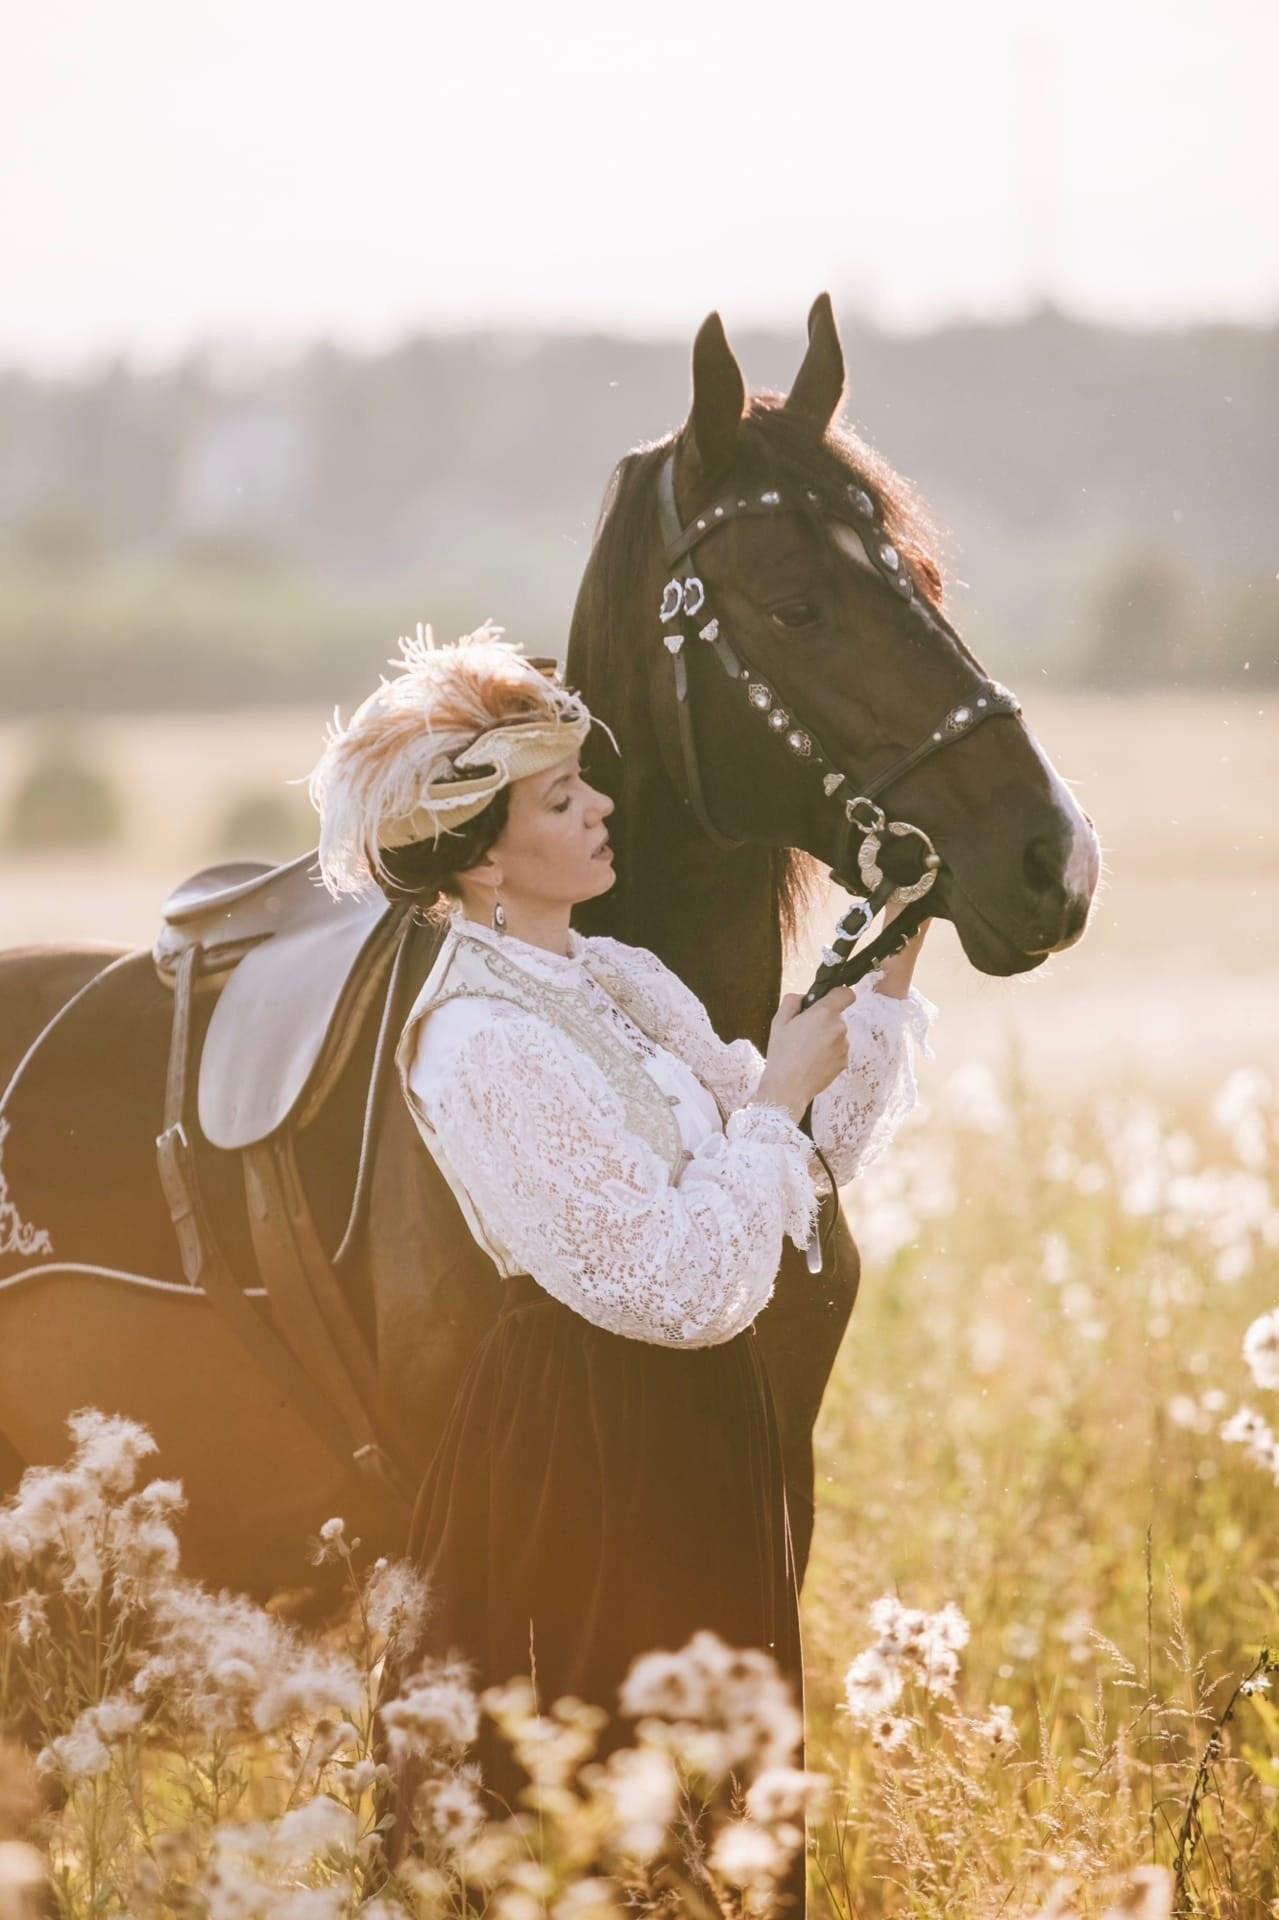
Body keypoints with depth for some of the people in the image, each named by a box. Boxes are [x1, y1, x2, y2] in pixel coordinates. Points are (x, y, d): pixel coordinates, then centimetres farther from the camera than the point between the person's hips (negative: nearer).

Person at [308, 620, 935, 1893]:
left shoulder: (619, 981, 7)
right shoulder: (484, 1045, -22)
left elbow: (822, 1152, 14)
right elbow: (683, 1288, -23)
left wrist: (887, 984, 4)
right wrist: (778, 1096, -17)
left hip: (695, 1425, 9)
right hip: (585, 1443, -9)